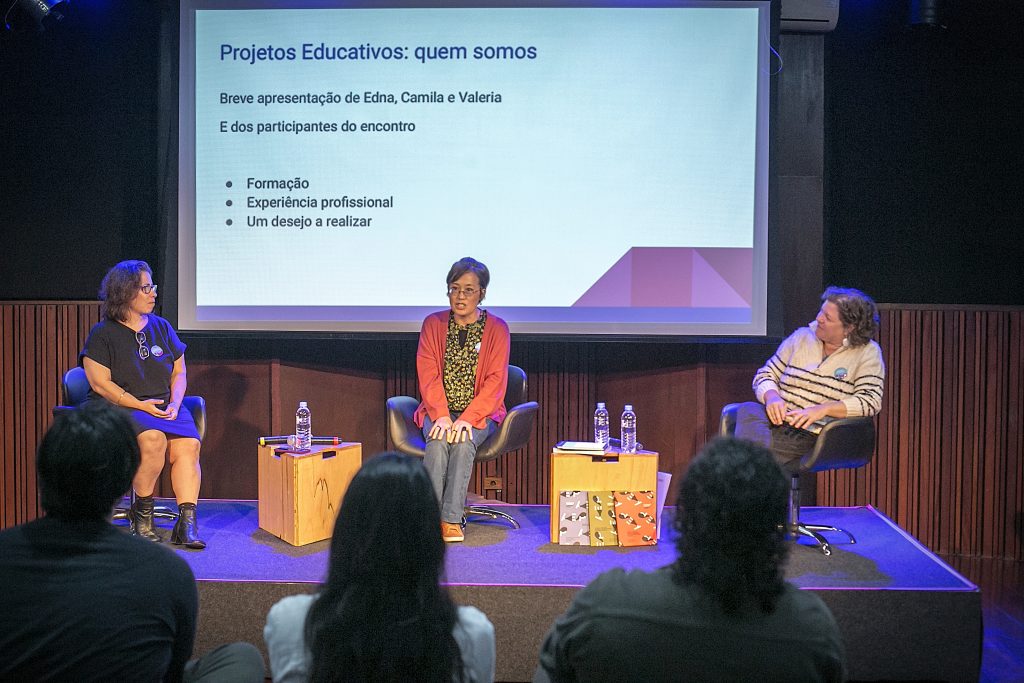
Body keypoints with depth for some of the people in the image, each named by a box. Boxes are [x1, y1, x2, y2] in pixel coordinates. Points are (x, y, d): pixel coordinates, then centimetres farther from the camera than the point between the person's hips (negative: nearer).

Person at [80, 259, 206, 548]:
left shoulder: (161, 327, 15)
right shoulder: (103, 334, 1)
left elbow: (179, 373, 15)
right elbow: (100, 383, -6)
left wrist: (174, 404, -4)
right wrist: (140, 405, -16)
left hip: (164, 407, 4)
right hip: (117, 407, -4)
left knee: (188, 444, -26)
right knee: (153, 438, -34)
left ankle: (186, 523, -26)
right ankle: (141, 513, -13)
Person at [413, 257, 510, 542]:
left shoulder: (497, 328, 1)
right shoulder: (433, 324, 6)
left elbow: (496, 381, -7)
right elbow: (428, 375, -2)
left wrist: (467, 418, -21)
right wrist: (441, 415, -19)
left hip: (480, 413, -1)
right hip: (438, 410, 1)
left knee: (464, 441, -32)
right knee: (439, 440, -31)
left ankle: (451, 519, -29)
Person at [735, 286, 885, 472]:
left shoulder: (868, 352, 5)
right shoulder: (802, 336, 16)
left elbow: (871, 401, -7)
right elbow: (765, 375, 16)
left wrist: (823, 409, -20)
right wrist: (771, 396, -8)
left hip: (814, 437, -4)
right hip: (779, 420, 4)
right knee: (748, 410, -33)